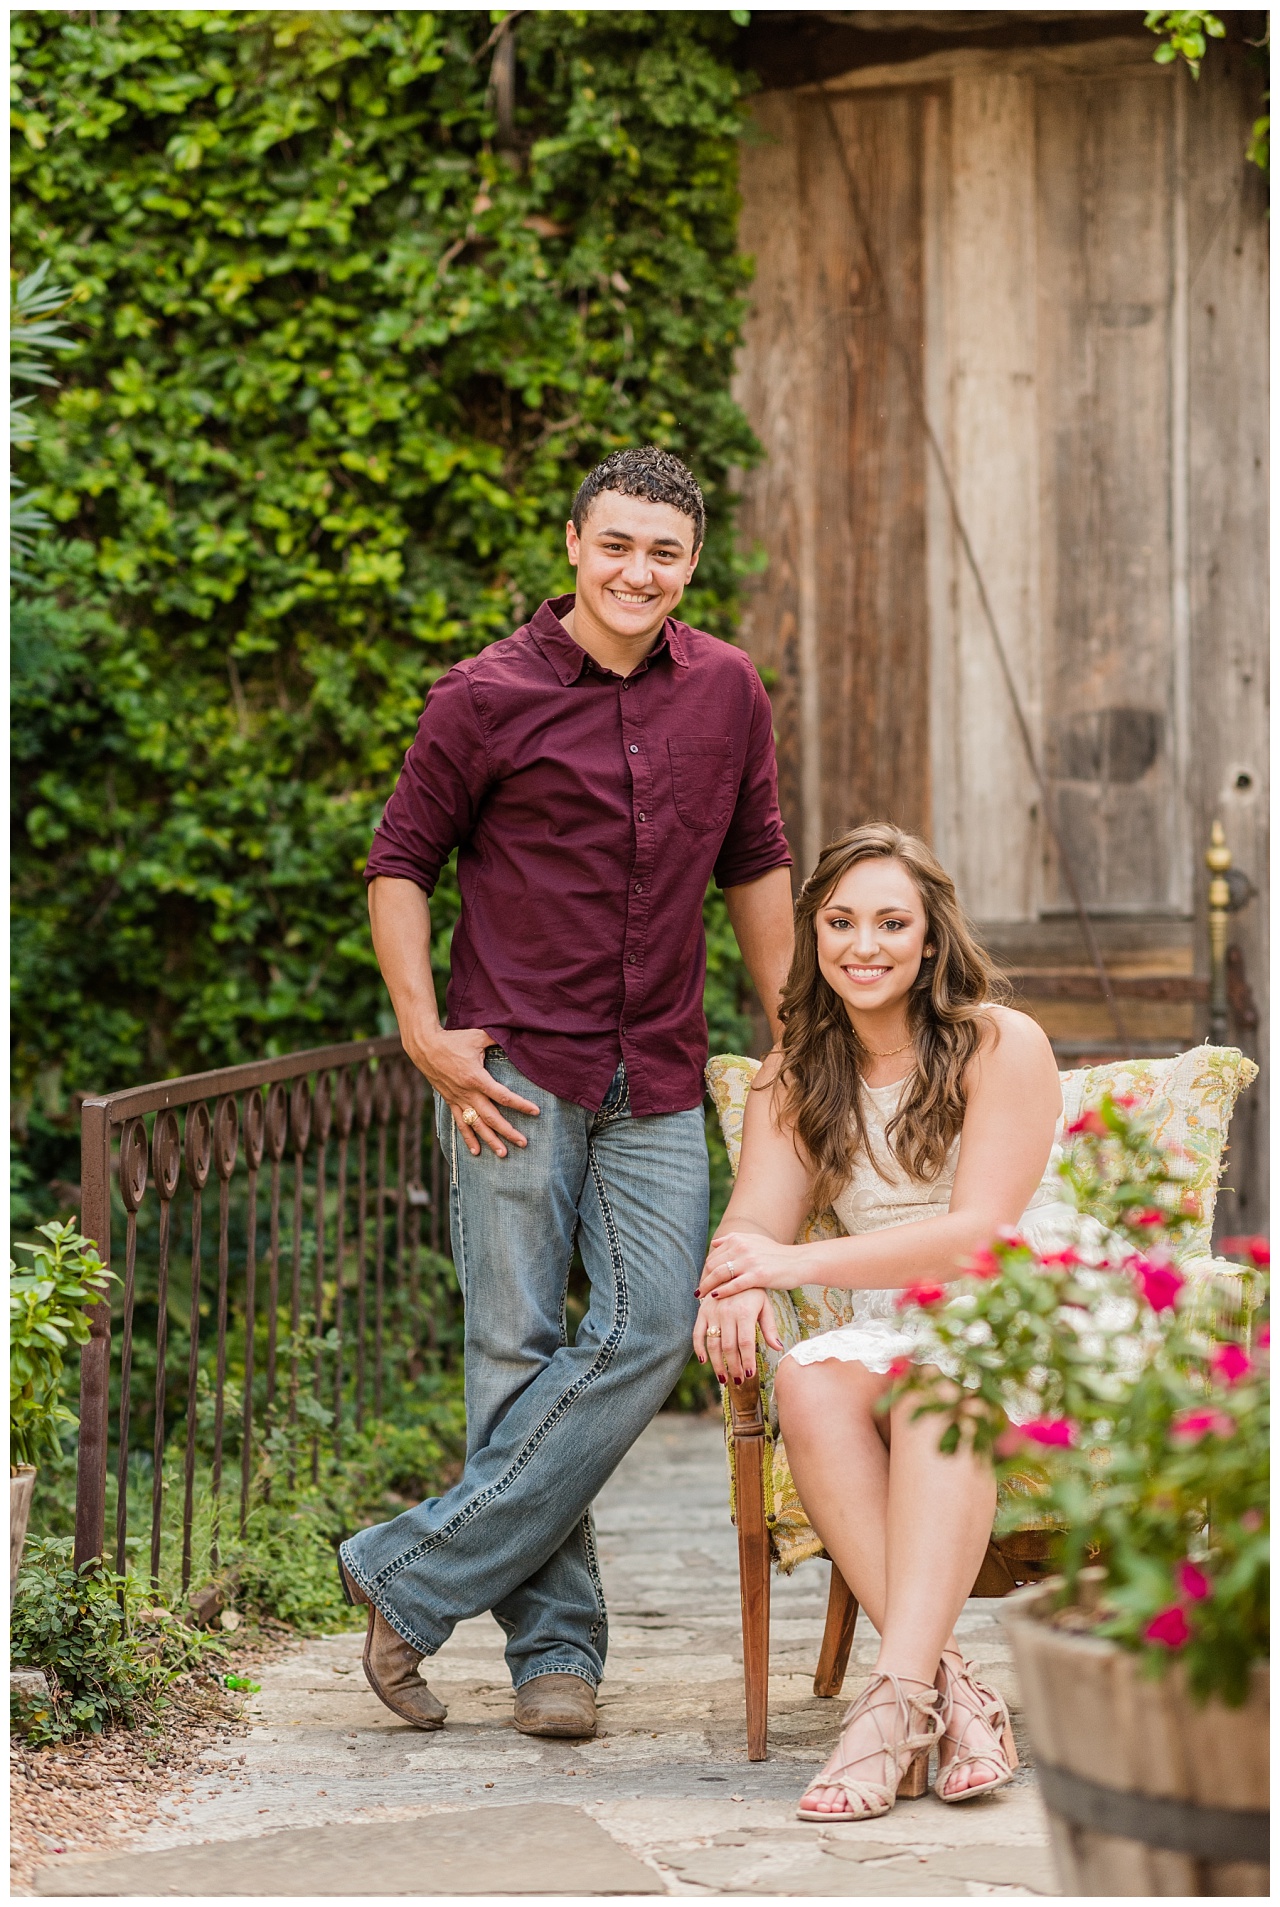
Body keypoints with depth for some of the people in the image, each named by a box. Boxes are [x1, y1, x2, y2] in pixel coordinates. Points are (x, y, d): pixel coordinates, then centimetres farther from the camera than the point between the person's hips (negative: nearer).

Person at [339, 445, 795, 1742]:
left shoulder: (728, 694, 9)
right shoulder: (488, 697, -2)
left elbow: (756, 863, 20)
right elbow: (399, 863, 4)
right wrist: (424, 1035, -6)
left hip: (657, 1085, 4)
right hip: (516, 1072, -4)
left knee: (649, 1335, -7)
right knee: (517, 1352, -2)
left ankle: (415, 1576, -1)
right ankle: (556, 1647, 7)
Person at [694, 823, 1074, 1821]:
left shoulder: (1002, 1045, -3)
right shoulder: (794, 1075, 13)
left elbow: (979, 1232, -14)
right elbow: (755, 1221, 1)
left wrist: (801, 1263, -24)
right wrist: (735, 1280, -25)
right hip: (890, 1337, 4)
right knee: (808, 1382, -31)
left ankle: (898, 1699, -47)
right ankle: (951, 1685, -37)